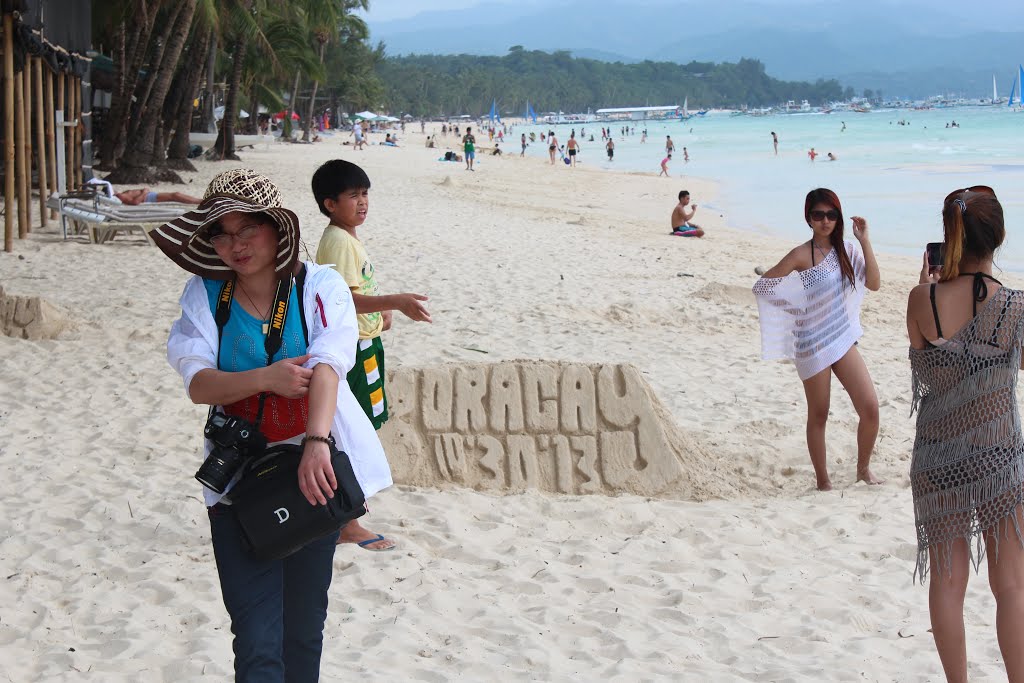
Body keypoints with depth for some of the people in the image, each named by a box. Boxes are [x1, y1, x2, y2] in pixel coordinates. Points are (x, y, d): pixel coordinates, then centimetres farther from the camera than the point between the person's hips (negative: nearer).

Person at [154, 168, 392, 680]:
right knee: (256, 638, -7)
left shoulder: (320, 286, -6)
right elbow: (198, 384, -8)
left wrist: (317, 443, -36)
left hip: (311, 468, 0)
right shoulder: (205, 294, 1)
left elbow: (326, 367, -21)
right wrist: (266, 378, -24)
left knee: (304, 625, 10)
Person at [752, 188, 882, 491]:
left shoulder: (845, 250, 3)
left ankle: (863, 470, 22)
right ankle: (823, 482, 20)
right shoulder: (802, 255, -12)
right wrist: (796, 309, -6)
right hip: (813, 344, -5)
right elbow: (762, 286, -12)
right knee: (818, 416, 7)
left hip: (844, 339, 5)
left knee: (870, 409, 0)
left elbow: (874, 283, -6)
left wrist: (864, 241, -11)